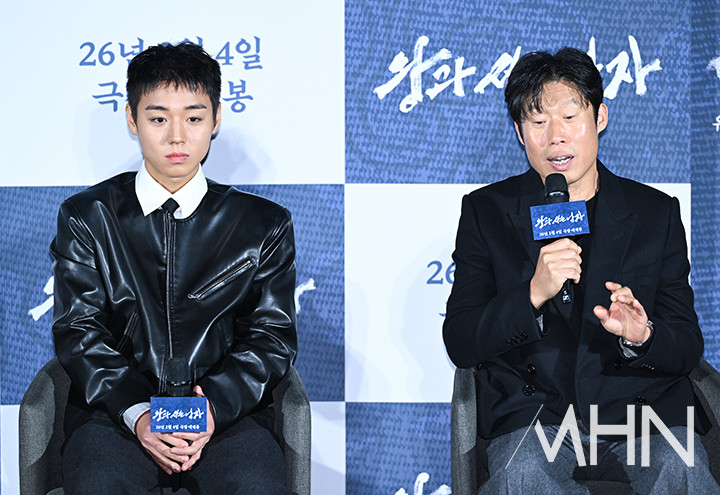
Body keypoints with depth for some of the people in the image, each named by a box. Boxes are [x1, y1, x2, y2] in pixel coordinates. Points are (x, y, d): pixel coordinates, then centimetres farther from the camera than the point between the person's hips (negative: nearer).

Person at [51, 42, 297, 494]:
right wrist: (136, 413, -15)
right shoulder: (86, 218, 12)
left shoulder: (266, 225, 12)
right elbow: (78, 331, 4)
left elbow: (273, 337, 7)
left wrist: (215, 405, -14)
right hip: (115, 408, 0)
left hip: (228, 411, 0)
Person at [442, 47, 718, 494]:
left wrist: (642, 336, -18)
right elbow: (460, 344, -1)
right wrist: (533, 294, -19)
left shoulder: (657, 212, 9)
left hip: (641, 404, 0)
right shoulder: (487, 212, 7)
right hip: (532, 410, 0)